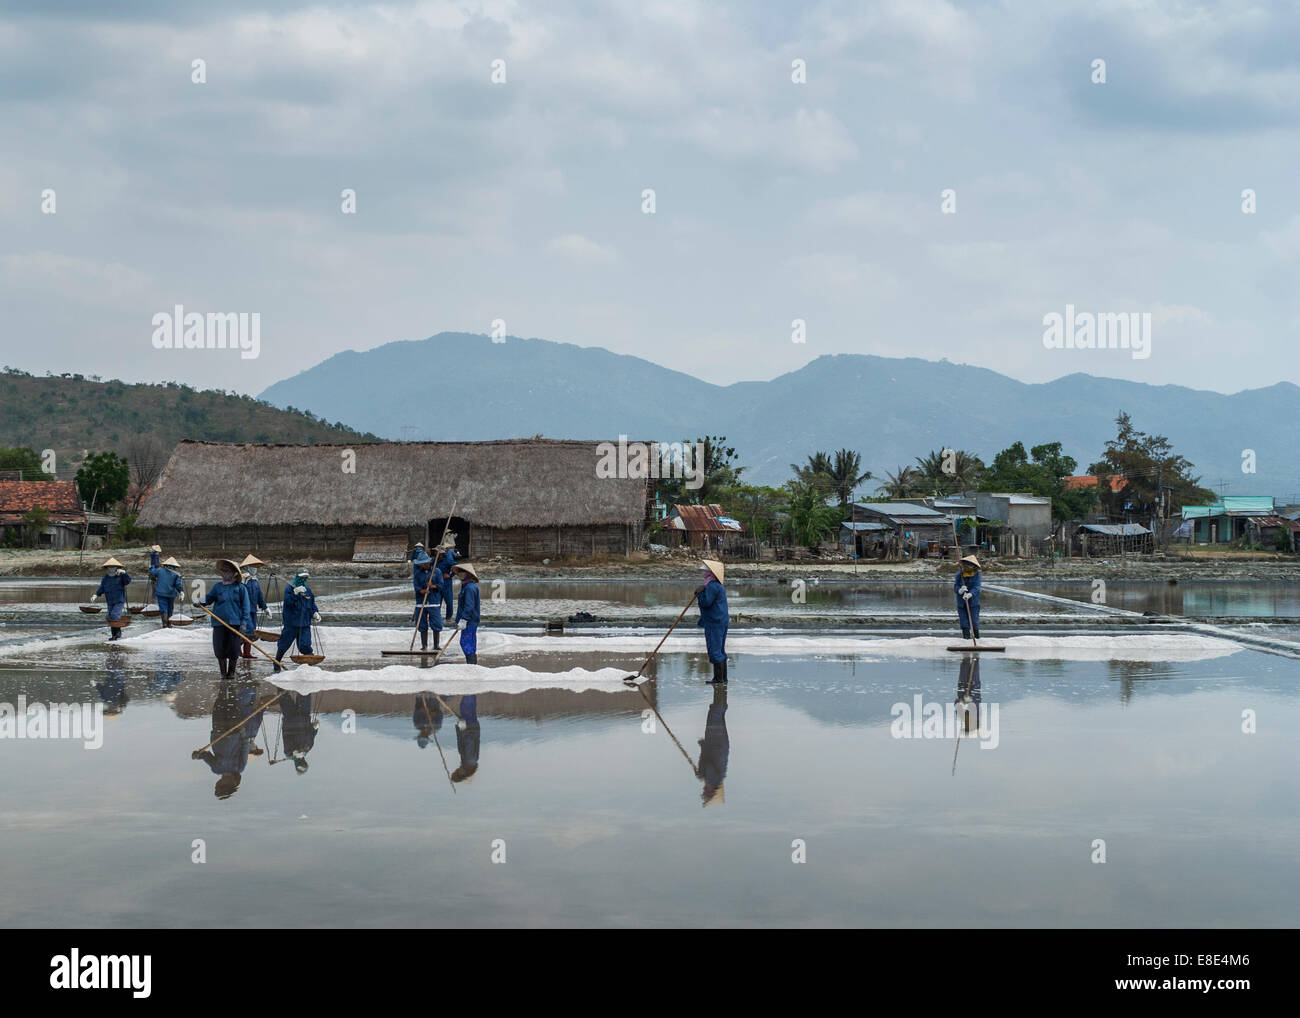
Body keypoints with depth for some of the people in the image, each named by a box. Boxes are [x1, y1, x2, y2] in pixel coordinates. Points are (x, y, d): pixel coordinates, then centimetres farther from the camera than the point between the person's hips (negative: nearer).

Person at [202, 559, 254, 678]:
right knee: (220, 650, 2)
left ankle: (231, 671, 18)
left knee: (233, 650, 2)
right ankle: (223, 672, 15)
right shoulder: (217, 587, 9)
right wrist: (201, 600, -15)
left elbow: (245, 607, 1)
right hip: (219, 622, 2)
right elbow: (209, 598, 8)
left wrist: (244, 623, -5)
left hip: (235, 623, -2)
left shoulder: (240, 587, 2)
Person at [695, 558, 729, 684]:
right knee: (720, 650, 15)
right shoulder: (719, 586, 16)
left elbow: (706, 603, -21)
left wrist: (699, 593, -7)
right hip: (722, 621, 11)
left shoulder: (712, 586, -17)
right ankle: (723, 677, 20)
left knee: (714, 650, -7)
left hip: (714, 623, -11)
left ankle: (718, 678, -6)